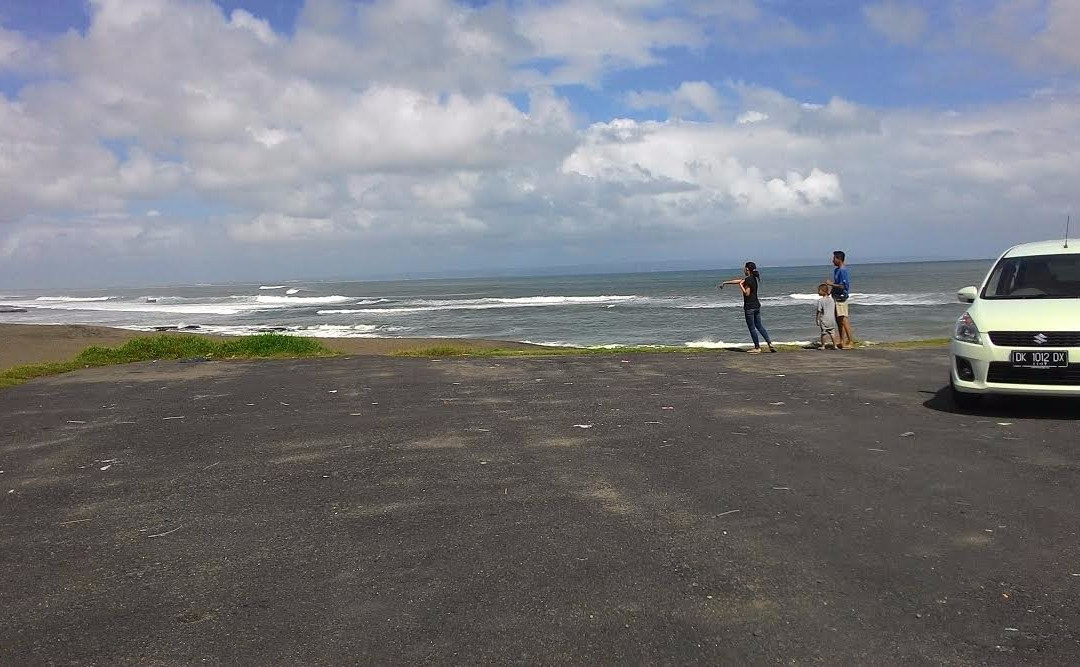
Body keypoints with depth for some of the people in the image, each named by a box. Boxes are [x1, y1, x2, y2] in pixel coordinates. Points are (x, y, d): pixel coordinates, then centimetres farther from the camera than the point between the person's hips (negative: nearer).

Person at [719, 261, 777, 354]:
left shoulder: (748, 280, -15)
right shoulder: (754, 278, 12)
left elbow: (747, 293, -19)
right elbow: (738, 281, 20)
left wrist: (741, 285, -10)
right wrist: (725, 282, 26)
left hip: (749, 307, -8)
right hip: (757, 305, 9)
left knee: (752, 328, 2)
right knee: (759, 326, 14)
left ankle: (757, 348, 7)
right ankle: (770, 343, 7)